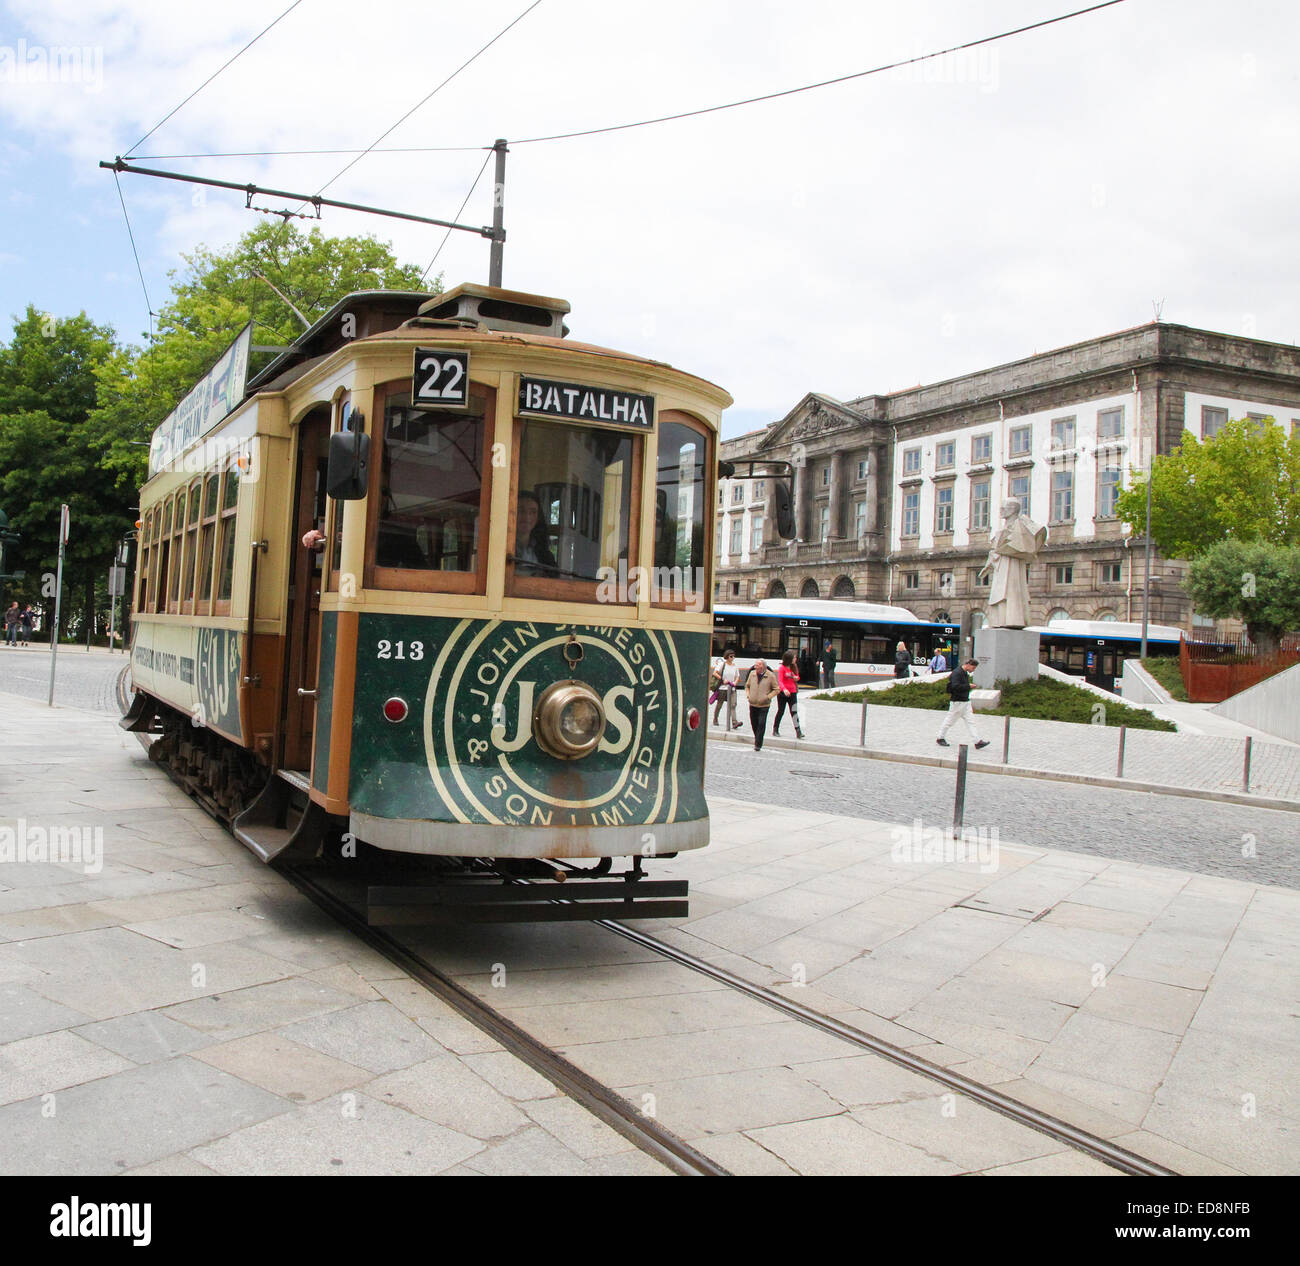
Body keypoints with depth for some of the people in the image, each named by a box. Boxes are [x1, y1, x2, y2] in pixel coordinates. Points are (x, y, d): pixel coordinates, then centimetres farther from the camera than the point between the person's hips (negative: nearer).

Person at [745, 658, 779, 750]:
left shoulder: (771, 676, -5)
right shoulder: (752, 673, 5)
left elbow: (776, 689, 0)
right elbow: (747, 685, 20)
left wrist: (768, 697, -12)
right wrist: (748, 694, 4)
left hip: (764, 705, -4)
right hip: (753, 704, 4)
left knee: (761, 724, -11)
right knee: (754, 723, 11)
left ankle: (758, 744, -7)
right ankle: (757, 739, 33)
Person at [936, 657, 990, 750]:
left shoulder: (966, 674, 13)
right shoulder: (957, 673, -17)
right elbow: (955, 686, -29)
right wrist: (968, 686, -23)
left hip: (966, 702, 9)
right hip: (957, 702, -9)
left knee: (970, 722, 3)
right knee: (950, 721, 3)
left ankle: (978, 741, 0)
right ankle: (940, 738, 17)